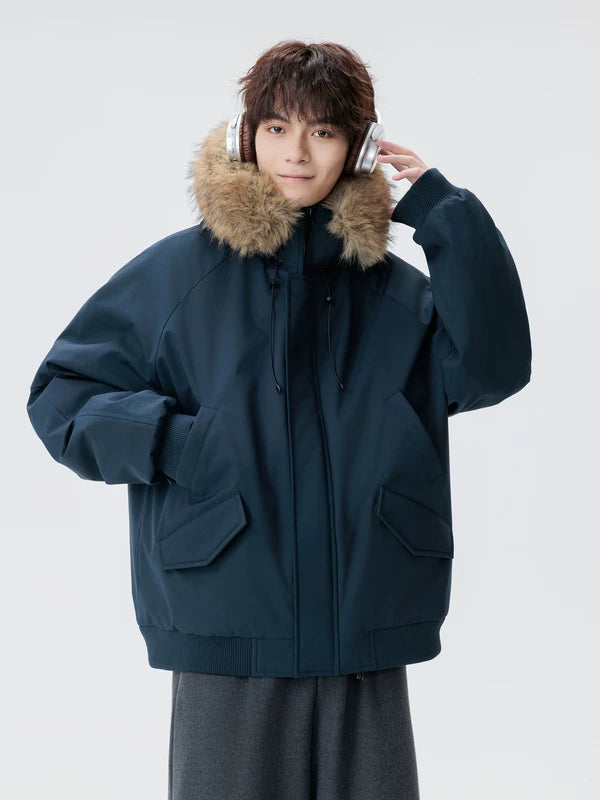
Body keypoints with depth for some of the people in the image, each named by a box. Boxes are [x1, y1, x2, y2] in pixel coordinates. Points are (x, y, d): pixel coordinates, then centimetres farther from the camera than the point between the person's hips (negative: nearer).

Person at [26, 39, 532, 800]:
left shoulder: (396, 291, 8)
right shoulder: (177, 273, 1)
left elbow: (493, 367, -7)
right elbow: (58, 393, 6)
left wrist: (445, 211, -6)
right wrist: (168, 440, -11)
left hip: (367, 640, 2)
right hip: (229, 642, -2)